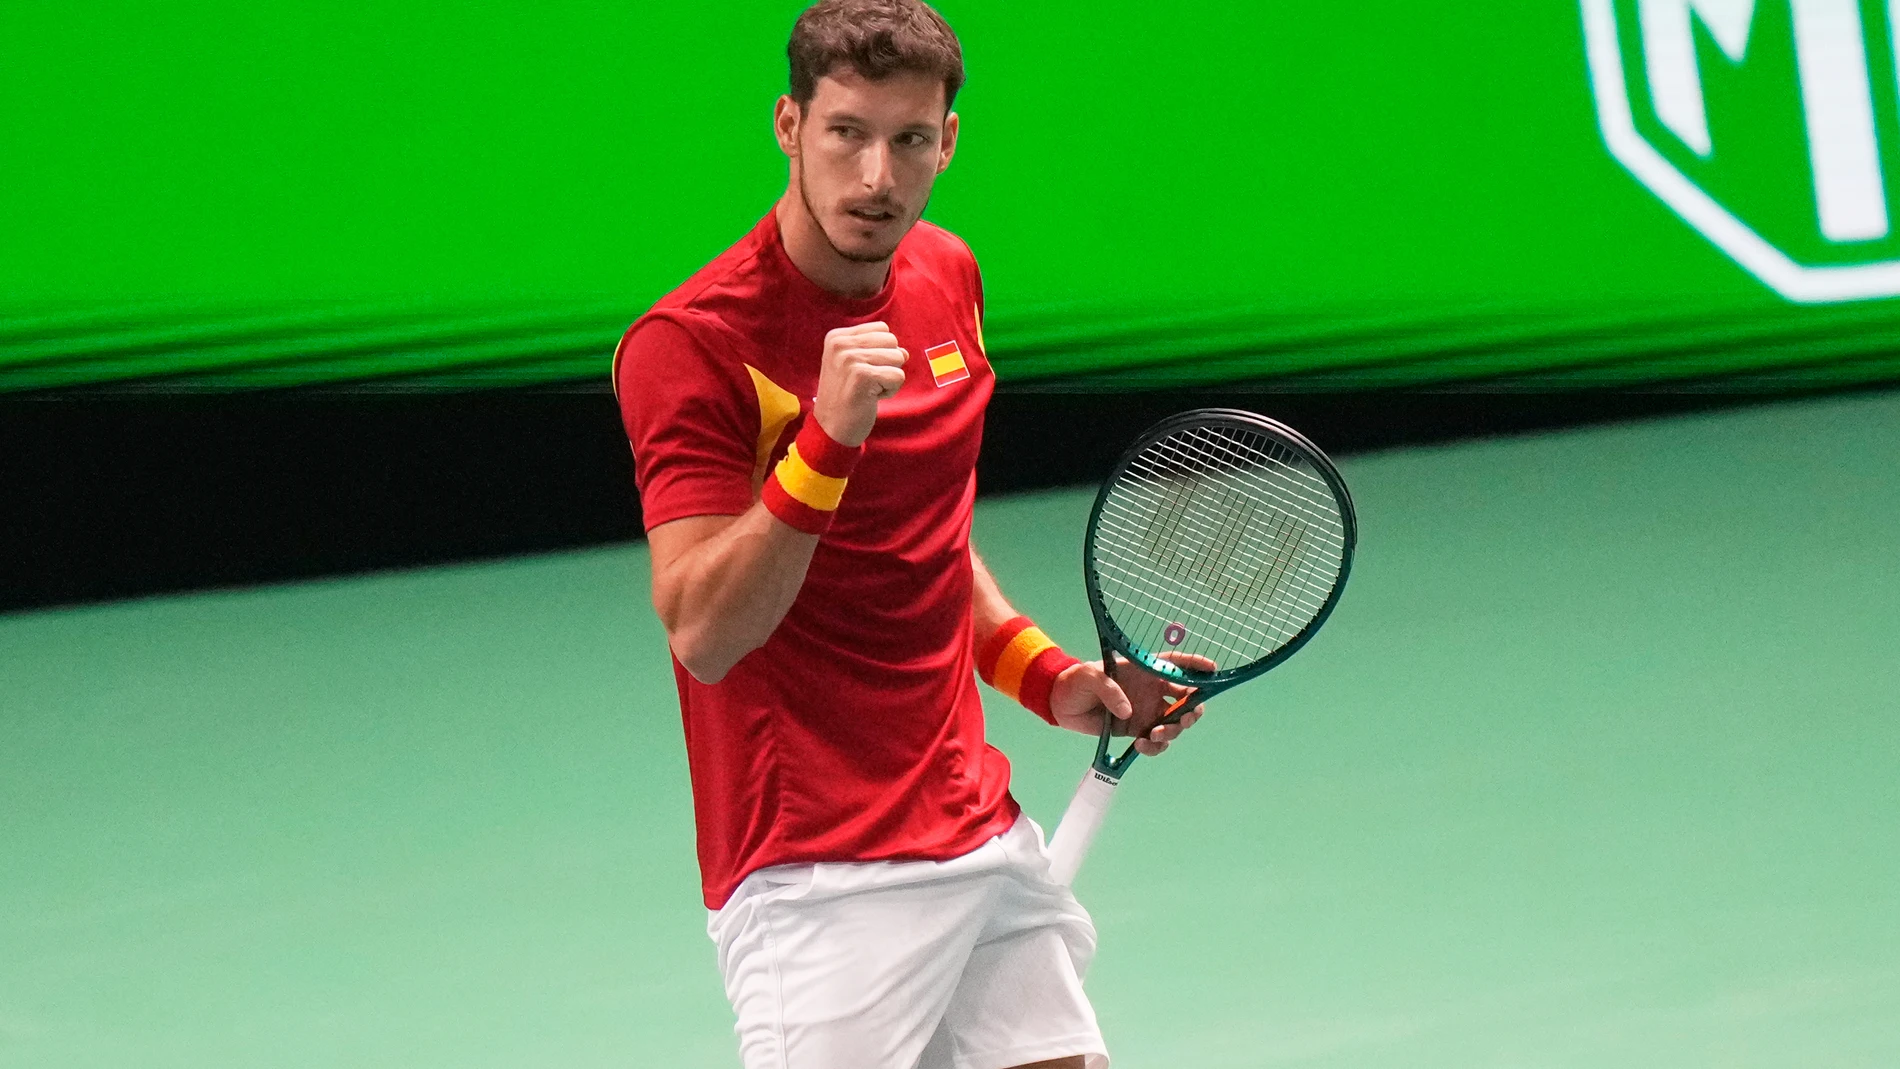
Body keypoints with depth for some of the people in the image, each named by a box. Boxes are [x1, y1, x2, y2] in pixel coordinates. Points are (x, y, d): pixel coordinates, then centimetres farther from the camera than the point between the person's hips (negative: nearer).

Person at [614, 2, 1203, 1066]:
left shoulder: (945, 275, 9)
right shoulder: (690, 342, -15)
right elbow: (704, 636, -23)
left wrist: (1048, 676, 12)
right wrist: (825, 440, -32)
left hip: (983, 835, 7)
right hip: (820, 884, -7)